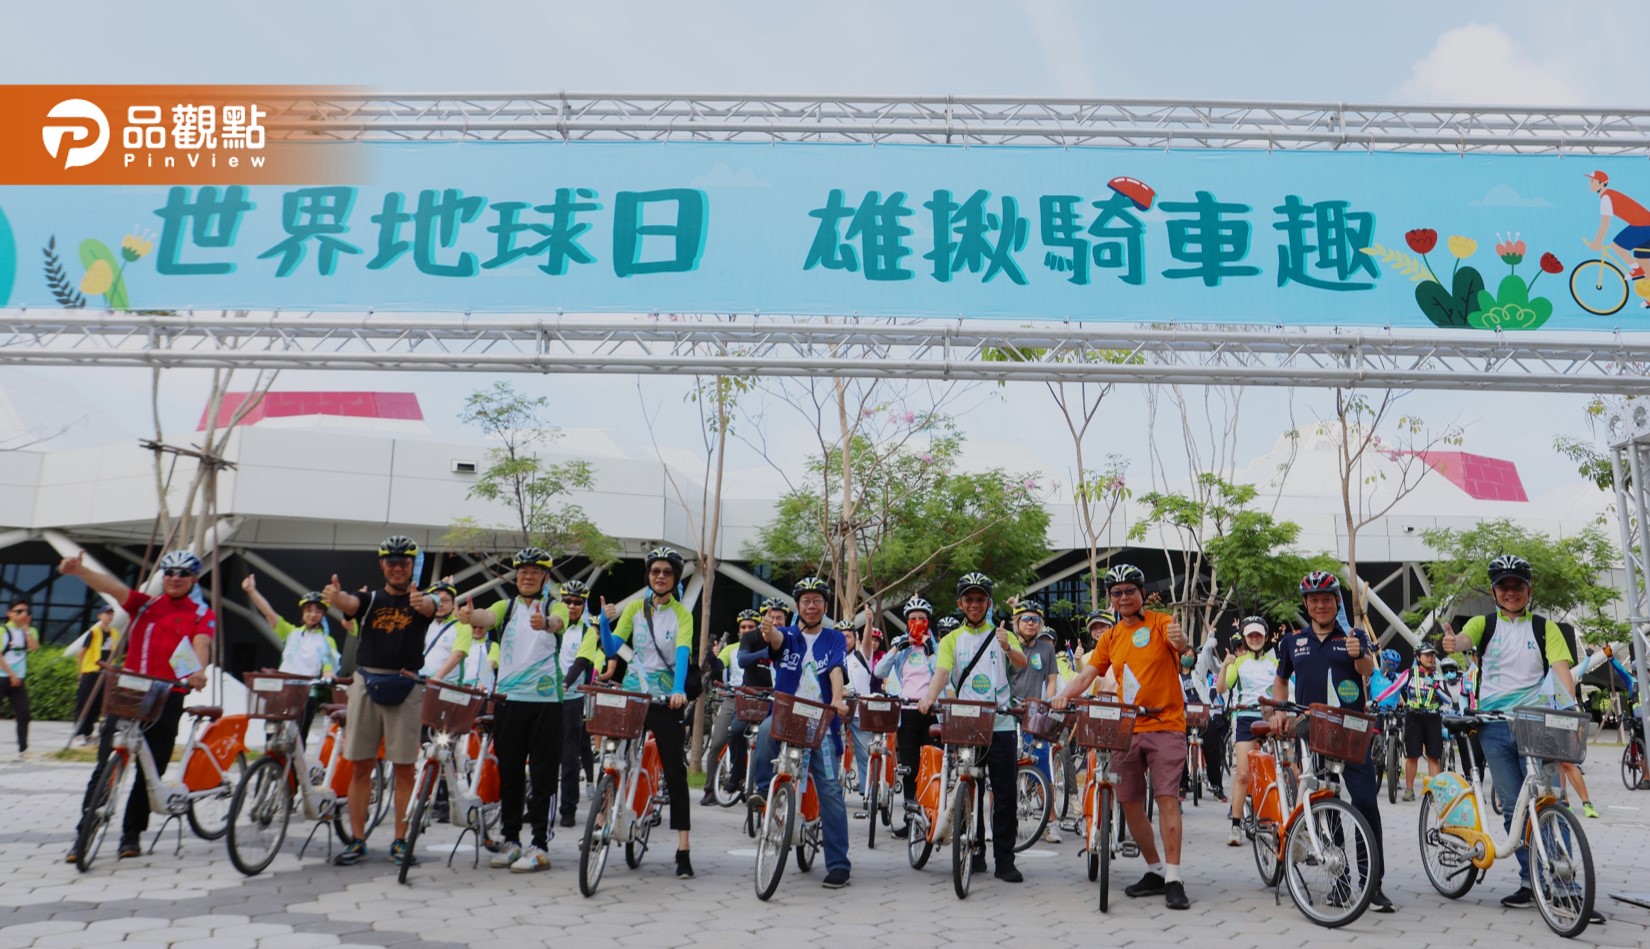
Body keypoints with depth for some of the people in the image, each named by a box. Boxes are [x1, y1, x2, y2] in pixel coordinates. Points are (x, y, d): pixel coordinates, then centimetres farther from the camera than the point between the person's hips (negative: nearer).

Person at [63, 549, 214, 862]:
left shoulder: (202, 614, 7)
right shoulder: (144, 604, 13)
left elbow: (201, 642, -12)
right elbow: (113, 587, -4)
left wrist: (198, 670, -35)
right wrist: (77, 570, -24)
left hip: (167, 698, -2)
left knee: (151, 770, 4)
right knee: (106, 766, -2)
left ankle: (132, 834, 18)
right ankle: (84, 833, 6)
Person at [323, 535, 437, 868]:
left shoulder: (420, 599, 5)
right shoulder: (370, 599, 9)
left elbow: (431, 607, -19)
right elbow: (349, 604, -13)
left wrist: (421, 602, -44)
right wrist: (334, 596, -38)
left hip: (405, 687, -2)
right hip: (366, 682, 2)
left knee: (404, 767, 1)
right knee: (360, 765, 5)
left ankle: (400, 841, 10)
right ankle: (357, 841, 15)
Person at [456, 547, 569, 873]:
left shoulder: (555, 606, 4)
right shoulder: (506, 607, 10)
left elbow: (557, 622, -20)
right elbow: (487, 617, -12)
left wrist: (544, 623, -45)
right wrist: (470, 616, -36)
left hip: (546, 700, -3)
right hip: (509, 699, 3)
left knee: (543, 775, -1)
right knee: (509, 773, 8)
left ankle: (540, 846, 4)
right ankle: (510, 840, 19)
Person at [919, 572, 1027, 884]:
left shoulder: (1002, 635, 7)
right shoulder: (951, 640, 8)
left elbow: (1022, 663, -11)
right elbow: (941, 672, -8)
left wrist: (1008, 648, -33)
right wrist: (930, 697, -29)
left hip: (1000, 726, -1)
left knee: (1006, 796, -1)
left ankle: (1005, 860, 6)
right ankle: (975, 854, 20)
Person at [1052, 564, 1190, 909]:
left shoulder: (1161, 622, -4)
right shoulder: (1110, 638, 10)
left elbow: (1181, 646, -25)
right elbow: (1086, 675, 5)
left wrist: (1179, 639, -50)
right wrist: (1064, 695, -14)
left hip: (1165, 724, -5)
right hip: (1127, 727, 5)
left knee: (1167, 797, -12)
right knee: (1130, 802, 7)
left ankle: (1174, 879, -7)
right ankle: (1155, 871, 22)